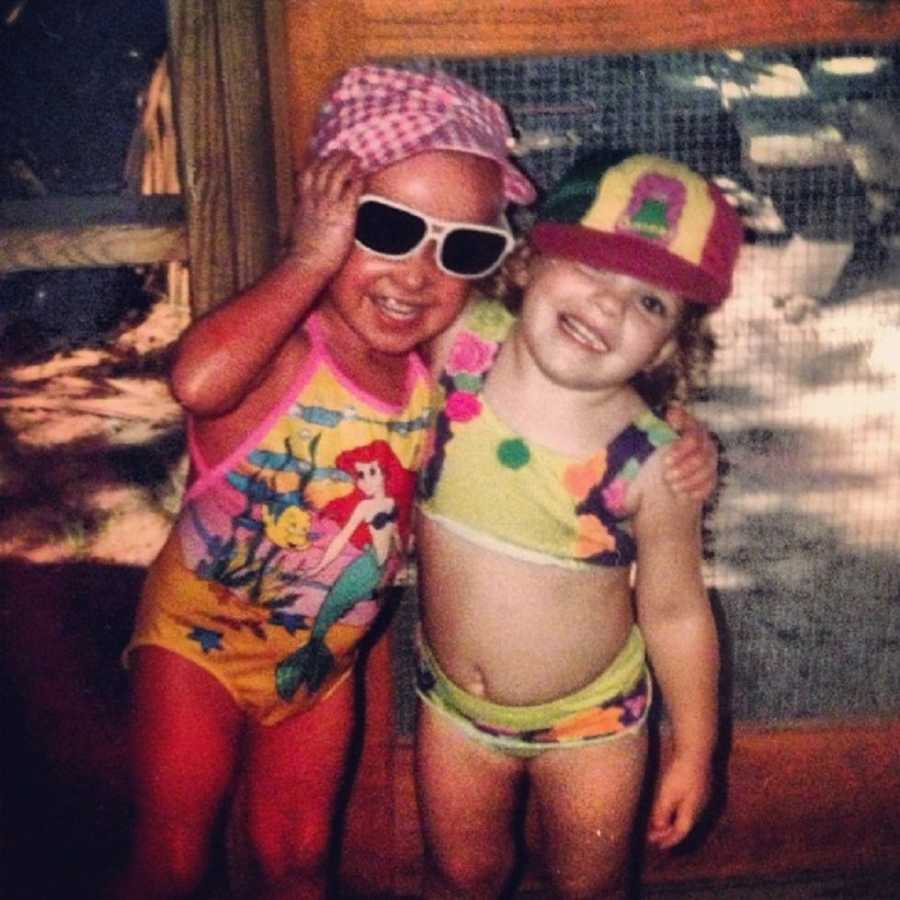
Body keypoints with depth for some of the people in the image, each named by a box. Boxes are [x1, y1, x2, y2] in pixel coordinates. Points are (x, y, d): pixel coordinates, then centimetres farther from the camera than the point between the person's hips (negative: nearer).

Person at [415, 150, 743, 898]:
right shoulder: (459, 347, -22)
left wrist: (694, 752, -1)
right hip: (454, 705, 2)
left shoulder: (652, 466, -26)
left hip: (589, 720, -1)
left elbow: (676, 614, -11)